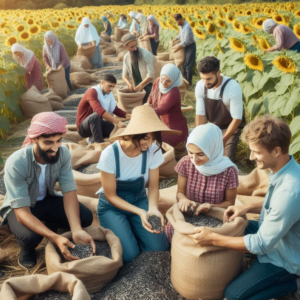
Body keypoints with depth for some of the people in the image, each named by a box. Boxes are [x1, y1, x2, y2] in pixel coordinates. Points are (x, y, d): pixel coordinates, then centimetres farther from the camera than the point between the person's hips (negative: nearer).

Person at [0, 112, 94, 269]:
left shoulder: (63, 153, -22)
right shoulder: (16, 164, -33)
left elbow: (69, 192, -23)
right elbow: (22, 211, -34)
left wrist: (76, 230, -39)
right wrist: (55, 238, -47)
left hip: (47, 200, 4)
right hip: (19, 207, -4)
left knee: (85, 217, -18)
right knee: (30, 236, -36)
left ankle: (49, 225, 10)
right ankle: (27, 249, 2)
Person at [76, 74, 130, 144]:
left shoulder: (109, 93, 2)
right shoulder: (92, 92, -23)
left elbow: (115, 109, 4)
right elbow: (99, 110, -39)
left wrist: (127, 115, -16)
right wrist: (117, 121, -48)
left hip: (97, 124, 8)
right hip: (83, 127, -8)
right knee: (96, 116, -37)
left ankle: (93, 140, 4)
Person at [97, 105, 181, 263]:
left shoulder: (154, 150, -19)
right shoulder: (110, 154, -27)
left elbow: (153, 187, -8)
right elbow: (111, 196, -17)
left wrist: (153, 208, -30)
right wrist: (140, 212, -29)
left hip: (139, 200, 3)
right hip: (112, 205, -3)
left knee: (159, 248, -13)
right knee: (129, 254, -19)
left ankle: (133, 229, 15)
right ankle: (116, 229, 12)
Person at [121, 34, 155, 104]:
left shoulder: (146, 54, -18)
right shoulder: (126, 57, 0)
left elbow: (151, 75, -22)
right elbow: (124, 75, 6)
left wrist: (140, 86, -21)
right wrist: (129, 84, -14)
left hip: (148, 85, -5)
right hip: (136, 87, 5)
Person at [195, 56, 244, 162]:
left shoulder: (233, 88, -29)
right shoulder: (200, 86, -15)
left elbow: (237, 119, -22)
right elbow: (200, 114, -10)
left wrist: (223, 140, -25)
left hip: (231, 126, -4)